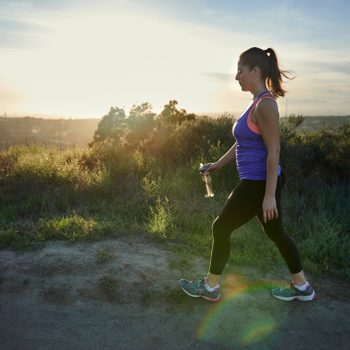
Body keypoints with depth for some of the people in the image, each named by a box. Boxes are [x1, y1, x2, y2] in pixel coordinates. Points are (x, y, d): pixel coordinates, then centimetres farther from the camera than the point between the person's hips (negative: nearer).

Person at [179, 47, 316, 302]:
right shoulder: (258, 103, 12)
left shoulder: (265, 104, -18)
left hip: (259, 184, -10)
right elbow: (243, 143, 19)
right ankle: (302, 288, 32)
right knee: (276, 232, 18)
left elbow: (273, 152, -21)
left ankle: (210, 287, 19)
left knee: (221, 228, 3)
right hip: (259, 182, 10)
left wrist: (269, 195, -21)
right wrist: (219, 164, 22)